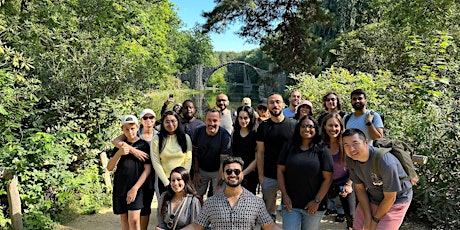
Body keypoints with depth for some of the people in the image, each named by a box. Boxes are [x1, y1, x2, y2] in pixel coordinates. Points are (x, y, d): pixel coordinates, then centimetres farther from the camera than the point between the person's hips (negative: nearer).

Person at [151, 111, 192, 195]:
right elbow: (156, 163, -8)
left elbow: (188, 160, -3)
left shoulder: (185, 137, -3)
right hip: (164, 181, -1)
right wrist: (166, 182, -11)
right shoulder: (156, 139, -7)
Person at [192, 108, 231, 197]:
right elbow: (195, 154, -1)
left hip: (217, 172, -3)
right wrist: (196, 173, 0)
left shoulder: (225, 136, -23)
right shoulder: (198, 131, -12)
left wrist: (219, 184, -20)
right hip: (201, 170, 3)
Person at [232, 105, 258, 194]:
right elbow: (231, 156, 11)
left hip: (250, 176, -3)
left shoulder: (255, 135, -8)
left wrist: (243, 173, -11)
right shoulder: (234, 134, 6)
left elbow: (257, 159, -10)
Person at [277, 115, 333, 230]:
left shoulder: (322, 151, -3)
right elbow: (280, 171, 4)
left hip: (314, 206, -1)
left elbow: (328, 178, -5)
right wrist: (284, 195, -3)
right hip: (291, 204, 1)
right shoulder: (289, 148, 2)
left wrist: (317, 201, -8)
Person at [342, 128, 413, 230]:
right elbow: (359, 188, -5)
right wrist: (367, 217, -8)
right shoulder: (350, 160, -17)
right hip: (371, 198, 5)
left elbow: (390, 198, -22)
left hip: (396, 201, -5)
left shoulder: (386, 163, -34)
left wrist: (375, 220, -12)